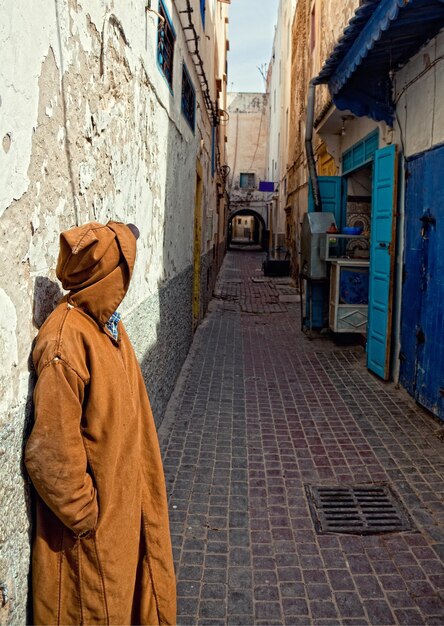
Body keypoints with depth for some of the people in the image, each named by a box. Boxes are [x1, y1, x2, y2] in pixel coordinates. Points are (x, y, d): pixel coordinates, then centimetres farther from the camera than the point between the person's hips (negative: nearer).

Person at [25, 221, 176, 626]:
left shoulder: (108, 324, 2)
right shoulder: (65, 341, -27)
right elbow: (52, 447, -25)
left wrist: (141, 495, 15)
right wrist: (84, 515, -15)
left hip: (125, 499, 8)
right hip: (96, 516, -8)